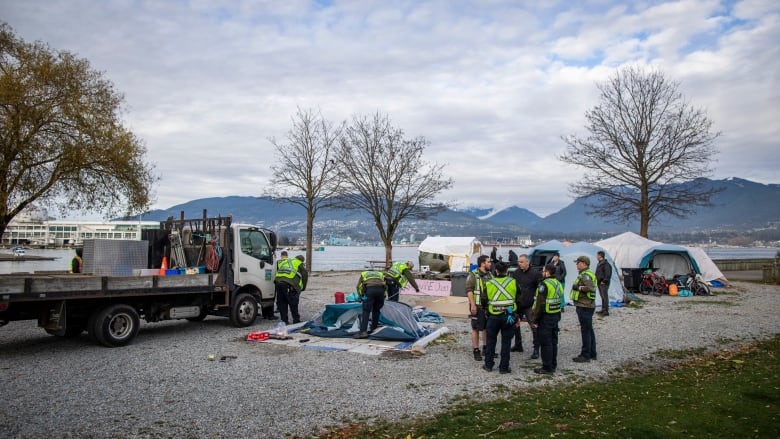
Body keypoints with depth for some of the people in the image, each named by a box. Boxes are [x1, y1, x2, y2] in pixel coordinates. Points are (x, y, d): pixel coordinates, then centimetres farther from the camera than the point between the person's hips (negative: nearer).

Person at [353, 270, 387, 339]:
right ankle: (374, 329, 23)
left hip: (370, 289, -2)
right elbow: (385, 285, 28)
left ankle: (363, 331, -12)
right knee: (376, 310, 20)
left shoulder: (363, 274, 35)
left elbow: (359, 287, 29)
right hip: (380, 289, 2)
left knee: (366, 311, -2)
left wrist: (361, 297, 41)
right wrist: (383, 296, 37)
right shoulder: (380, 274, 39)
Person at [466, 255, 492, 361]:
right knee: (476, 329, 0)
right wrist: (473, 305, -21)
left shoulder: (490, 275, 12)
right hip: (478, 306, -7)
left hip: (489, 306, 7)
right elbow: (469, 290, -15)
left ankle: (486, 348, 27)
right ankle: (476, 351, 7)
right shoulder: (473, 275, -10)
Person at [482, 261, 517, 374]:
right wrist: (517, 317, 7)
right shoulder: (513, 282, -3)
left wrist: (485, 312, 17)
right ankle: (503, 367, 9)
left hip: (493, 317, 1)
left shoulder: (488, 283, -4)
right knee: (506, 342, 7)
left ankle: (488, 365, 19)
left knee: (491, 341, 14)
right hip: (508, 316, 0)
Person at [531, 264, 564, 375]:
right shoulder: (558, 284, 10)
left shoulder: (544, 285, -18)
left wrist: (534, 320, -15)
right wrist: (558, 317, 19)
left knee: (545, 343, -2)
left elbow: (540, 304, -21)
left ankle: (547, 368, 3)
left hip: (546, 317, -9)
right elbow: (559, 301, 14)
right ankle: (553, 365, 24)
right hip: (556, 316, 9)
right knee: (553, 341, 15)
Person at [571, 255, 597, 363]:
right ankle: (592, 354, 25)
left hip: (584, 306, -11)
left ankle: (585, 355, -1)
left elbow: (590, 287, -32)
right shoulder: (586, 274, 16)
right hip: (587, 306, 11)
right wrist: (578, 287, 10)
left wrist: (578, 287, -21)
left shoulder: (585, 275, -17)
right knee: (589, 330, 16)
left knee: (585, 330, -6)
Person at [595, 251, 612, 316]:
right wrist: (597, 280, 18)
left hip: (603, 284, -11)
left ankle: (606, 311, -8)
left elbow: (608, 274, -21)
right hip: (600, 283, 11)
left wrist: (604, 281, -20)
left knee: (605, 297, -9)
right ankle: (603, 310, 22)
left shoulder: (605, 264, -16)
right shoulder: (599, 263, 16)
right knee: (602, 297, 15)